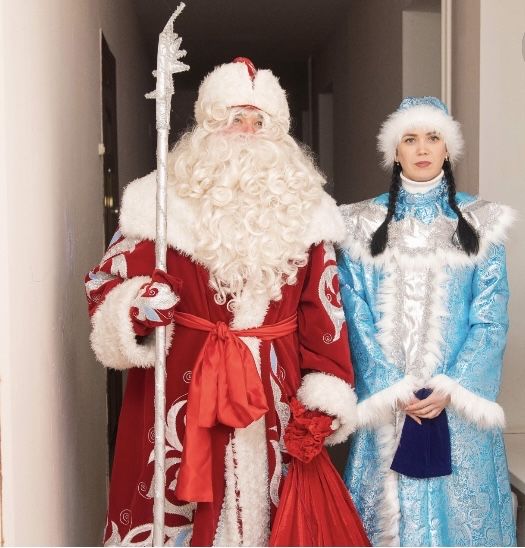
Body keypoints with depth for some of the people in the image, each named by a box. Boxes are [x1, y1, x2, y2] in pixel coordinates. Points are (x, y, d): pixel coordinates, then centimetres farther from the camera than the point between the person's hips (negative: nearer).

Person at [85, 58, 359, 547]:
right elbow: (107, 285, 0)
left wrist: (326, 395, 0)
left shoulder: (303, 206, 5)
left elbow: (324, 306, 4)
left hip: (276, 394, 3)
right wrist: (134, 313, -22)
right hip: (181, 391, -2)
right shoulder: (164, 199, -2)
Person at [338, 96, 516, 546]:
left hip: (459, 400, 0)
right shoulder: (365, 224, 3)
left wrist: (450, 388, -13)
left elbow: (491, 318, -2)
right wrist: (394, 389, -11)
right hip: (385, 398, 0)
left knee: (460, 506, 9)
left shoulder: (480, 222, 3)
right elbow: (358, 316, -2)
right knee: (392, 509, 9)